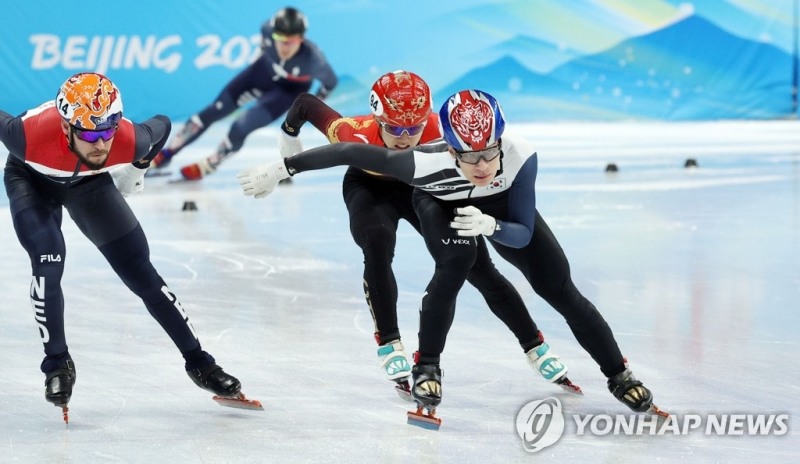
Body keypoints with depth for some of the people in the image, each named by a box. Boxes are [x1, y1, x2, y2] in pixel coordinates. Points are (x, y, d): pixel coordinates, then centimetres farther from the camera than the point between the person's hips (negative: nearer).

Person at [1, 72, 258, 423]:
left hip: (89, 183, 2)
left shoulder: (130, 140, -37)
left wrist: (135, 171, 2)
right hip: (31, 179, -2)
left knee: (140, 273, 1)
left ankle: (199, 363, 11)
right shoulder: (30, 135, -44)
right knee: (48, 264, -24)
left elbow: (161, 127, -13)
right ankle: (57, 364, -3)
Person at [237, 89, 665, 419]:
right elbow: (352, 153, -37)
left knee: (559, 286, -2)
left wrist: (491, 226, -51)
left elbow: (523, 234, -30)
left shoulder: (521, 156, -40)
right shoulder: (428, 164, -45)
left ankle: (618, 375, 13)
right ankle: (426, 368, -13)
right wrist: (283, 169, -34)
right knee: (457, 260, -32)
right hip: (441, 203, -2)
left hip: (499, 205, 2)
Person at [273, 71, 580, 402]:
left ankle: (536, 348, 13)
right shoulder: (358, 134, -37)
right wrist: (289, 135, -1)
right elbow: (306, 103, -23)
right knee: (378, 245, -32)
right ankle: (389, 346, -19)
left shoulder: (440, 129, -38)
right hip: (369, 188, -1)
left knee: (478, 268, -2)